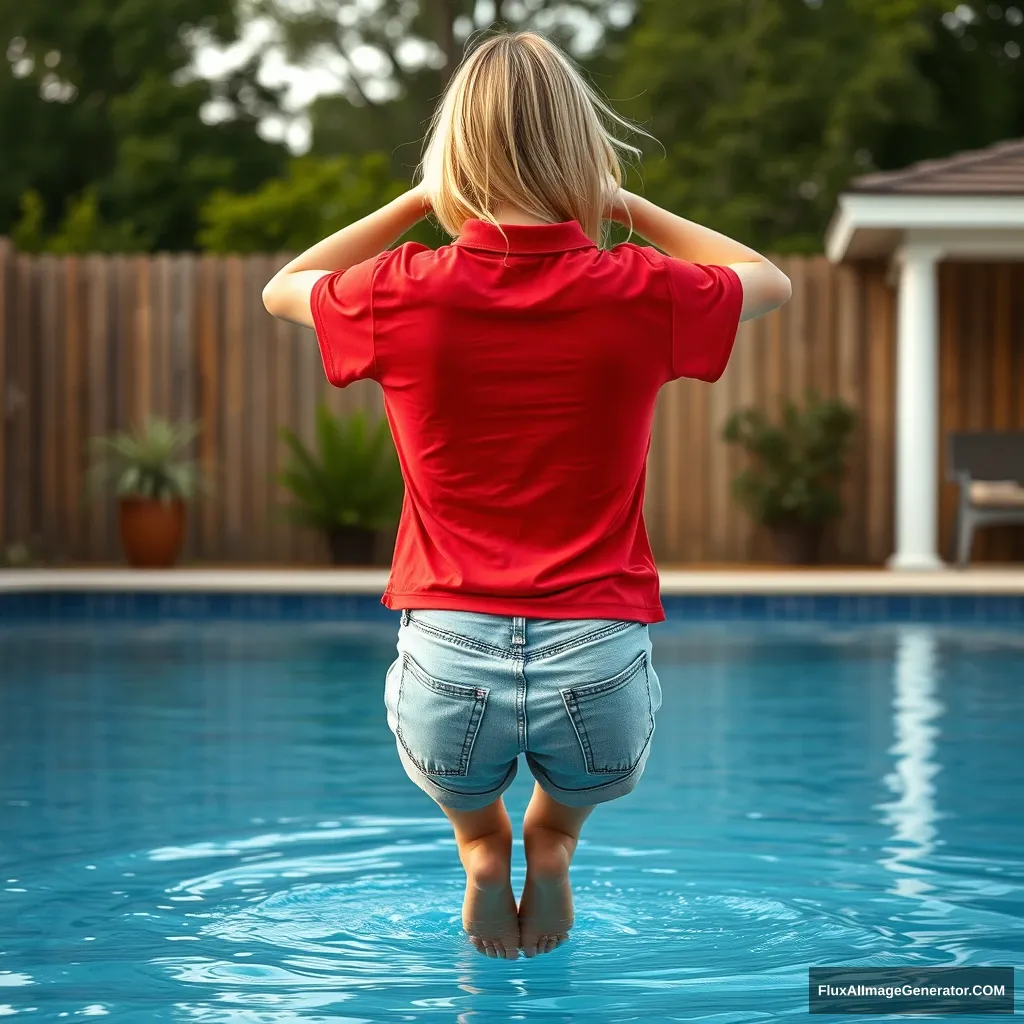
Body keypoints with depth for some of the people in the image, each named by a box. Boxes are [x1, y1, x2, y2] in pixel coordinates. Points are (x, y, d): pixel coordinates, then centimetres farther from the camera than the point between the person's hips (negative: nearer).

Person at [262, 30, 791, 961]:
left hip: (448, 678, 0)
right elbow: (771, 282, 21)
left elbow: (282, 290, 22)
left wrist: (418, 201, 22)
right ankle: (554, 841, 24)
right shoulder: (641, 295, -3)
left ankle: (478, 842, 24)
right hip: (597, 677, 0)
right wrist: (624, 206, 21)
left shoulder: (402, 295, -3)